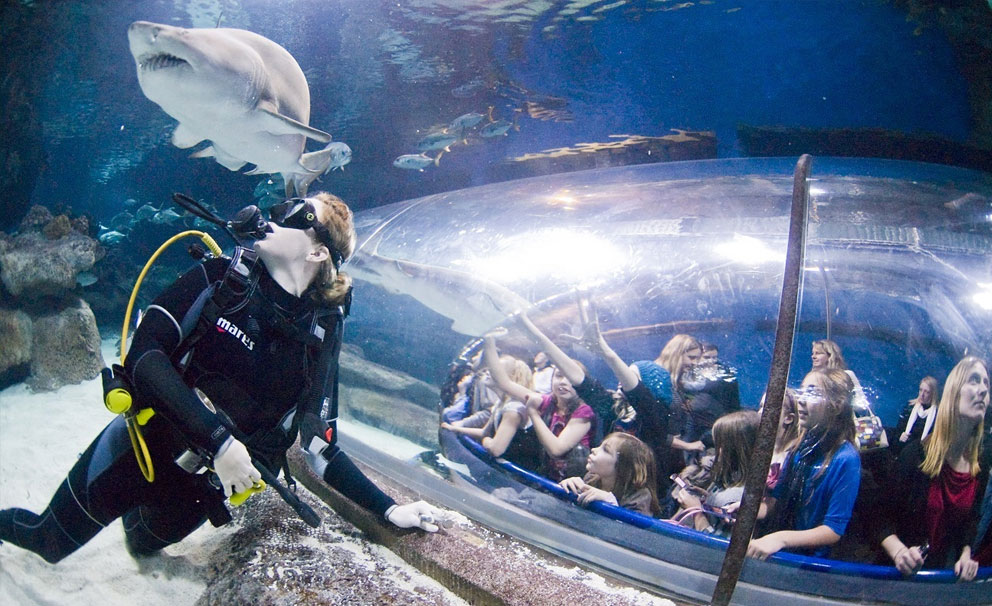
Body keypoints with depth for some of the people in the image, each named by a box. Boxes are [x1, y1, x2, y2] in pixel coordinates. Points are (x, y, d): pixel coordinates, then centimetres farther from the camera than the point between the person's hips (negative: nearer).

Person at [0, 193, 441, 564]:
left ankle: (132, 511, 54)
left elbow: (319, 448, -4)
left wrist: (388, 509, -11)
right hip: (142, 445, -1)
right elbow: (143, 352, -22)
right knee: (48, 541, 12)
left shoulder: (319, 338, -8)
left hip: (202, 487, 2)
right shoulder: (219, 277, -12)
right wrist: (217, 440, -30)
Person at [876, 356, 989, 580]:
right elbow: (885, 518, -11)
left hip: (945, 572, 4)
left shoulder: (981, 467, 1)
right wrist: (899, 552, -28)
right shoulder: (915, 454, -14)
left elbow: (972, 520, 15)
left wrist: (966, 556, -1)